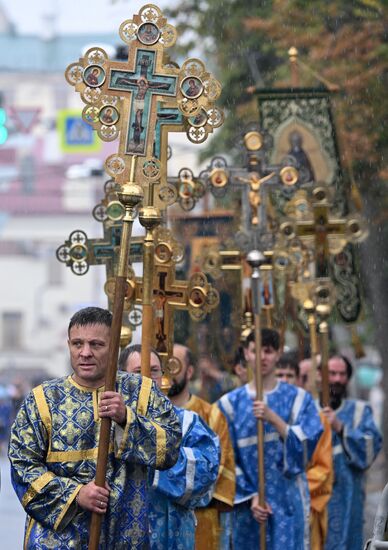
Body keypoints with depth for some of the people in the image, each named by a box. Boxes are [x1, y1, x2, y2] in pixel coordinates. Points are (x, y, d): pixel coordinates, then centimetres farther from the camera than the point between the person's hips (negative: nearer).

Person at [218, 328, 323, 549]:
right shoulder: (230, 403, 6)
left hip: (287, 503, -1)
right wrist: (250, 496, -8)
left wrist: (273, 418, -18)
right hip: (246, 504, 1)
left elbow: (305, 446, -6)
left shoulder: (299, 399, 6)